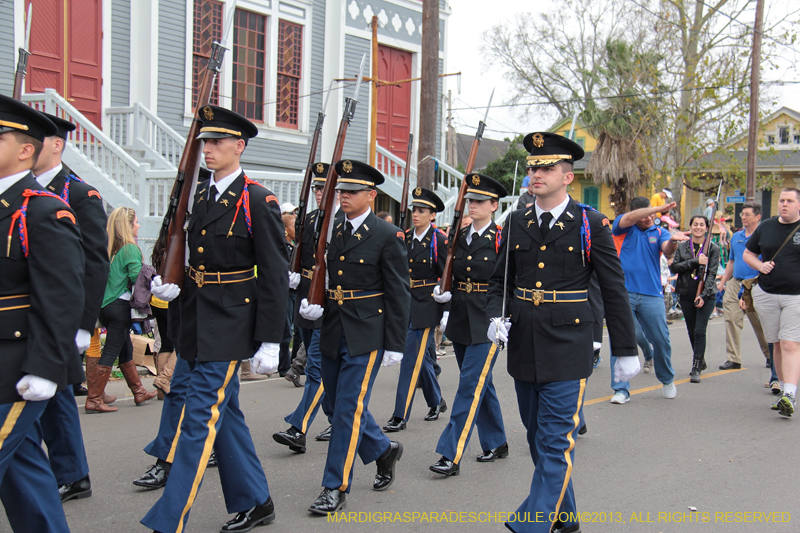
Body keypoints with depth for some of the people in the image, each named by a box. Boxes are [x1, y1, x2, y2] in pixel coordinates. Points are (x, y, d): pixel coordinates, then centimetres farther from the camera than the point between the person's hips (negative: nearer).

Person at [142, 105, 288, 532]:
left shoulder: (258, 201, -11)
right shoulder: (198, 195, 10)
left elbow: (274, 275, -12)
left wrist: (269, 341, -15)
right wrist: (173, 286, 1)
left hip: (229, 324, -8)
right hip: (197, 318, 8)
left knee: (200, 416, -8)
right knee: (224, 413, 15)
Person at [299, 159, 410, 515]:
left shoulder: (388, 235, -8)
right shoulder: (328, 231, 8)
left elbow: (399, 294, -8)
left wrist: (395, 345, -10)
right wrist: (309, 304, -3)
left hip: (366, 335, -6)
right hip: (332, 333, 7)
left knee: (349, 408, -5)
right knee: (339, 405, 15)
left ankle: (336, 488, 5)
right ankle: (384, 451, 38)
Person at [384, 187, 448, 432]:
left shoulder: (439, 240, -9)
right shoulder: (405, 238, 9)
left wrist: (446, 311, -13)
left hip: (427, 304, -6)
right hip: (406, 302, 7)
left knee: (412, 358, -8)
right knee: (420, 356, 17)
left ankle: (400, 416, -3)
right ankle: (436, 402, 36)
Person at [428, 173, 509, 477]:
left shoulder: (502, 240, -7)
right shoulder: (459, 237, 10)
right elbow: (448, 273, 18)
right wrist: (443, 293, -1)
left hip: (487, 322, -7)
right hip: (461, 320, 7)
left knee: (471, 386, -8)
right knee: (480, 384, 15)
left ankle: (452, 455, -7)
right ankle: (496, 444, 30)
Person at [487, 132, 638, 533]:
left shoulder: (590, 224, -5)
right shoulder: (516, 223, 7)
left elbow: (614, 289, -2)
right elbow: (499, 281, 14)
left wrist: (625, 350, -1)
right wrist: (496, 318, -6)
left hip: (567, 347, -5)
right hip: (524, 346, 5)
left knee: (555, 441, -7)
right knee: (538, 436, 15)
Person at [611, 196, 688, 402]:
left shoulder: (659, 233, 11)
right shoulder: (623, 227, 5)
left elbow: (668, 252, -8)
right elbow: (630, 218, -18)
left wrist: (673, 241, -32)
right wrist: (661, 208, -24)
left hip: (652, 295, 2)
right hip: (623, 292, -2)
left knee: (661, 339, 4)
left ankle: (667, 381, 29)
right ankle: (621, 389, 1)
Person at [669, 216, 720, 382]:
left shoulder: (713, 248, 1)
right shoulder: (682, 246, 8)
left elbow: (712, 274, -6)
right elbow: (674, 267, -5)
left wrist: (703, 295, -17)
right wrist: (696, 261, -16)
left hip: (707, 295, -3)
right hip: (686, 294, 3)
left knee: (699, 331, -11)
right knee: (691, 331, 11)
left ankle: (696, 369, -7)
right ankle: (700, 361, 32)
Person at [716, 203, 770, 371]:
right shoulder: (736, 236, 13)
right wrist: (723, 282, 16)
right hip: (735, 283, 5)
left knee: (761, 324, 5)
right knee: (731, 320, -3)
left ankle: (771, 356, 24)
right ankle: (733, 359, 2)